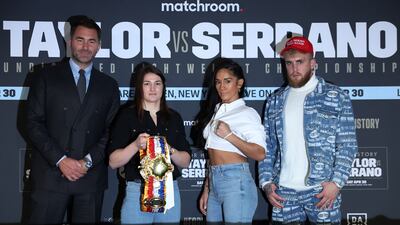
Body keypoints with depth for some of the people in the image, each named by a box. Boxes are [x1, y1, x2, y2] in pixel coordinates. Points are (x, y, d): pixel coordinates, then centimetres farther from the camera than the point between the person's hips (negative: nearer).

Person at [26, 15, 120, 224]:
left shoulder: (109, 85, 11)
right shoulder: (47, 76, 5)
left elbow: (112, 131, 7)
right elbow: (34, 122, -2)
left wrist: (88, 161, -7)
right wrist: (60, 160, -11)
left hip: (91, 177, 2)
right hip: (50, 175, -2)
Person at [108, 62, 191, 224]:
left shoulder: (174, 117, 10)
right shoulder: (127, 115, 0)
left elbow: (186, 162, 9)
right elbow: (113, 162, -4)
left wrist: (170, 150, -11)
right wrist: (136, 145, -20)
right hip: (138, 191, -3)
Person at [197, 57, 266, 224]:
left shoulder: (247, 113, -4)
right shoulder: (216, 112, 18)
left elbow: (259, 153, -13)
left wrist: (229, 135, -20)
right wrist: (206, 189, 17)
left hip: (236, 181, -7)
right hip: (214, 182, 7)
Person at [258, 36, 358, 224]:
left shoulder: (336, 97, 1)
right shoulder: (275, 101, 12)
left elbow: (348, 145, -2)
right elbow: (267, 147, 13)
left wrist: (337, 182, -11)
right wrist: (266, 182, 3)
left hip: (322, 191, -3)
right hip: (283, 192, 3)